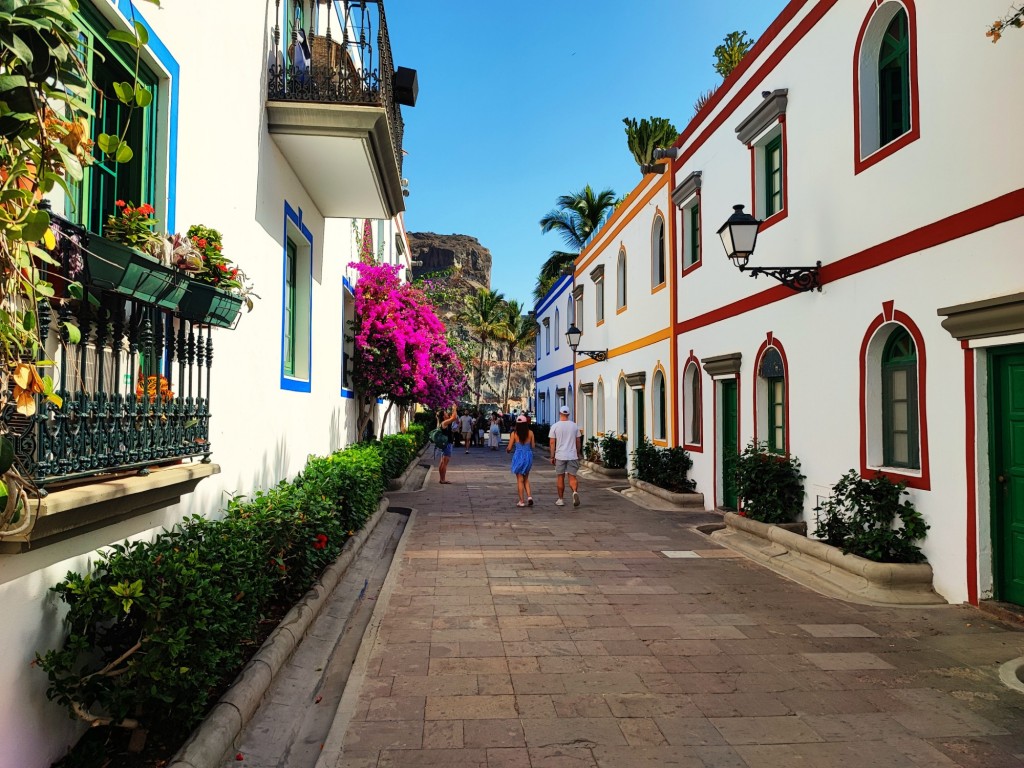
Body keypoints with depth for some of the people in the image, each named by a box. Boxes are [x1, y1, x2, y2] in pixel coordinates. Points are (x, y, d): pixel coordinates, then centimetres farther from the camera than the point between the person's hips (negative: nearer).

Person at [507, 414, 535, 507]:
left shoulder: (514, 433, -7)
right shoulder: (530, 432, -3)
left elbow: (509, 448, -5)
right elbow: (532, 446, 3)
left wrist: (507, 450, 16)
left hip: (518, 456, -2)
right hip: (528, 456, 2)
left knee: (520, 480, 7)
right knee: (526, 478, 19)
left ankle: (522, 501, 9)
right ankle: (529, 496, 2)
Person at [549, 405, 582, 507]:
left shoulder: (555, 426, -3)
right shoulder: (574, 425, 3)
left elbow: (552, 442, -4)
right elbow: (578, 442, 8)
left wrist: (552, 457, 2)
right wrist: (578, 454, 19)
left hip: (560, 456, -1)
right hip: (572, 456, 1)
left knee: (560, 477, 9)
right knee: (572, 476, 6)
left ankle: (560, 500, 15)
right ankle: (575, 492, -21)